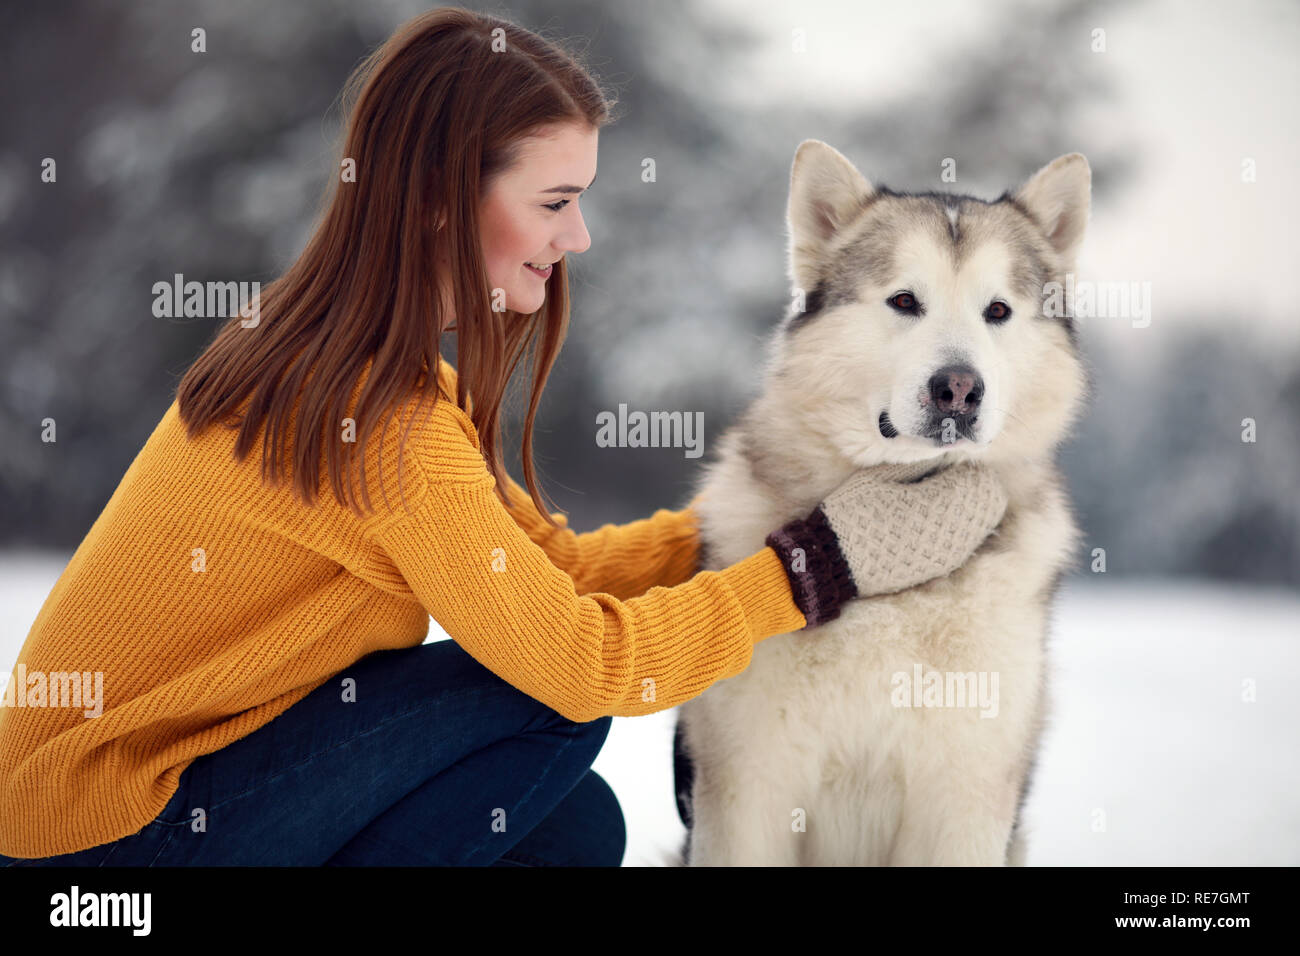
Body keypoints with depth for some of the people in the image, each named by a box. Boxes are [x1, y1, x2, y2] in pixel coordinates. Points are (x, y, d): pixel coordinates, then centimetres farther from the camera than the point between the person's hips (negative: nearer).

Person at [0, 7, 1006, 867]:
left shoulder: (337, 356, 5)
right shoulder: (384, 420, -24)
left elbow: (553, 561, 5)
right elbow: (583, 659, -24)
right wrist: (822, 564, -17)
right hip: (108, 831, -9)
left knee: (576, 827, 4)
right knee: (552, 707, -13)